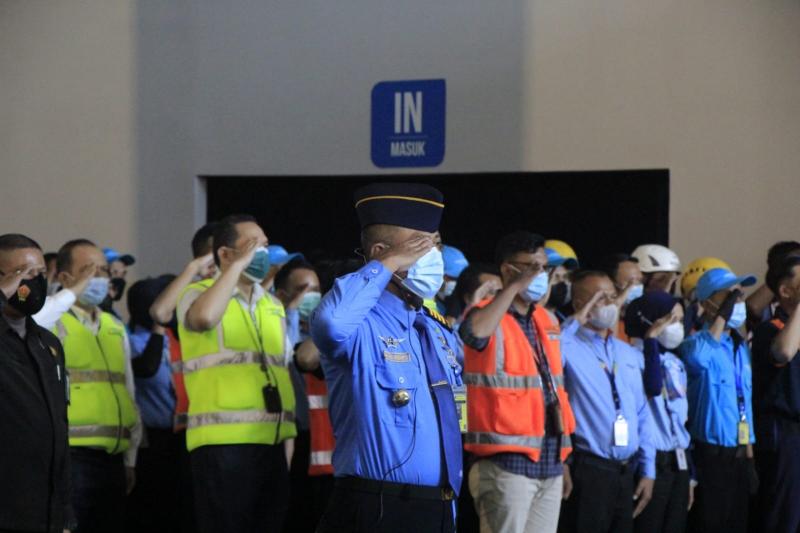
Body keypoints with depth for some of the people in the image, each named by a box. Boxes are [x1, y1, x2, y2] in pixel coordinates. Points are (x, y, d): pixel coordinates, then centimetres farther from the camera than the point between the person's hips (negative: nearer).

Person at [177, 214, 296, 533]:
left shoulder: (274, 306, 19)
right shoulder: (199, 294, 0)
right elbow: (205, 317, -26)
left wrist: (288, 439, 13)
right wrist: (239, 264, -15)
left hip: (272, 442, 6)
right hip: (223, 443, -6)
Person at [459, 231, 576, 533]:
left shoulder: (546, 321, 16)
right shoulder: (490, 316, -6)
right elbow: (475, 332, -33)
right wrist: (516, 286, -25)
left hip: (549, 462, 8)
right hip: (507, 462, -8)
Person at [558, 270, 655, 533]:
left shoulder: (631, 354, 16)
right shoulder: (569, 347, -6)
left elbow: (643, 416, 18)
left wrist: (647, 471, 11)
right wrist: (575, 322, -19)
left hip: (627, 472, 7)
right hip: (587, 471, -7)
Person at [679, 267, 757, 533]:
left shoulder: (740, 346, 14)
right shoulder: (698, 342, -10)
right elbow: (697, 357, -37)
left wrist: (749, 450, 17)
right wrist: (723, 313, -29)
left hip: (739, 453, 8)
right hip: (710, 453, -8)